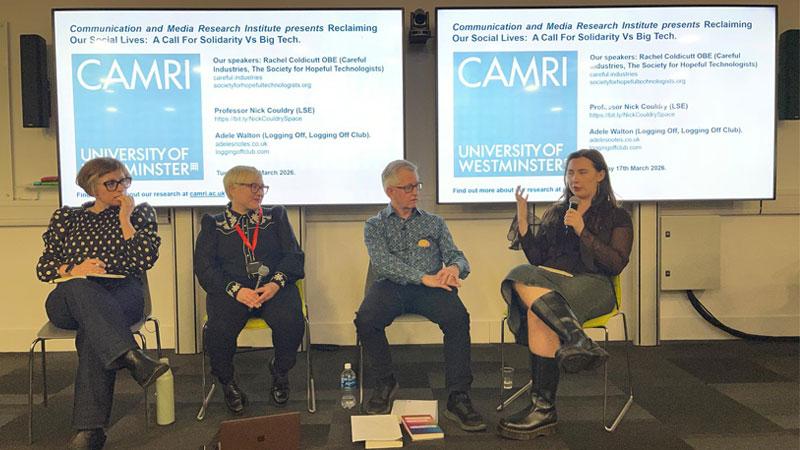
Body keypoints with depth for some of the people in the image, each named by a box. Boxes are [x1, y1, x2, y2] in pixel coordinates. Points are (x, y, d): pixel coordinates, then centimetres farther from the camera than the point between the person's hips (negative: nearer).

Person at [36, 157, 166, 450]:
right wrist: (74, 270, -8)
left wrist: (124, 218, 0)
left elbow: (146, 260, -2)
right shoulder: (65, 218, 20)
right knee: (80, 288, -38)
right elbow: (43, 268, 13)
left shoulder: (140, 213, 16)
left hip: (123, 296, -1)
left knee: (93, 328, -37)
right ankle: (130, 356, -57)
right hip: (68, 302, 1)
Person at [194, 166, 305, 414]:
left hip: (273, 288, 1)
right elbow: (204, 267, 1)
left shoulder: (276, 216, 19)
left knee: (291, 323, -30)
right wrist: (236, 290, -17)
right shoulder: (213, 224, 14)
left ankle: (280, 372, 3)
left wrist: (276, 283, -13)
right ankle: (227, 383, 1)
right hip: (231, 290, -1)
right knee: (218, 331, -31)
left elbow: (294, 256, 7)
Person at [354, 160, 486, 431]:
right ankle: (385, 383, -6)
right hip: (390, 287, -1)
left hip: (430, 288, 1)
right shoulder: (375, 226, 15)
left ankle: (458, 398, -25)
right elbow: (383, 263, -4)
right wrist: (424, 277, -18)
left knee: (457, 317, -32)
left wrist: (455, 268, -15)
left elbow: (457, 257, 12)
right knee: (365, 319, -32)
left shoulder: (434, 223, 22)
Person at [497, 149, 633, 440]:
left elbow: (616, 264, 0)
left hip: (592, 284, -4)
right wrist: (522, 222, 3)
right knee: (522, 277, -36)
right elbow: (537, 258, 15)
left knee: (538, 315, -35)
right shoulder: (554, 213, 25)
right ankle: (578, 341, -49)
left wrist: (582, 232, -8)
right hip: (549, 279, 4)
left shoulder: (616, 217, 14)